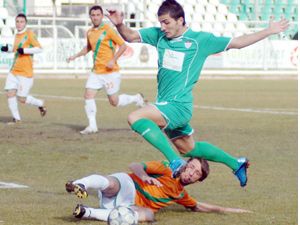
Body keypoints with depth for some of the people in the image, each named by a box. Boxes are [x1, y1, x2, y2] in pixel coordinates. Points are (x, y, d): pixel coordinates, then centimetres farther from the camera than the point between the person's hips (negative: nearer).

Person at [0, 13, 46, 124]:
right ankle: (16, 118, 7)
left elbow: (39, 48, -14)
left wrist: (24, 50, -23)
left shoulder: (29, 34, -8)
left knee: (22, 99, -6)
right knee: (10, 94, -6)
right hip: (14, 71, 7)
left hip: (25, 72, -7)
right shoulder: (17, 35, 14)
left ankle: (40, 104, 20)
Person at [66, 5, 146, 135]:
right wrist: (75, 56, 20)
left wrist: (113, 60, -20)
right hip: (96, 72, 6)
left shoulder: (108, 30, -11)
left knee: (114, 101, 0)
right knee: (88, 95, -8)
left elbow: (123, 45, -11)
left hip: (110, 72, -6)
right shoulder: (90, 33, 8)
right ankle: (92, 126, -2)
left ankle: (136, 99, 26)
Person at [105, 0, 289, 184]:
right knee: (189, 149, 22)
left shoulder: (200, 40, -6)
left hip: (179, 106, -7)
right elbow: (130, 36, 5)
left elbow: (237, 42, 2)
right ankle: (236, 164, 39)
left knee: (135, 118, -28)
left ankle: (175, 161, -29)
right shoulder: (159, 35, 6)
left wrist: (269, 31, 2)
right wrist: (119, 25, -18)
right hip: (166, 107, 7)